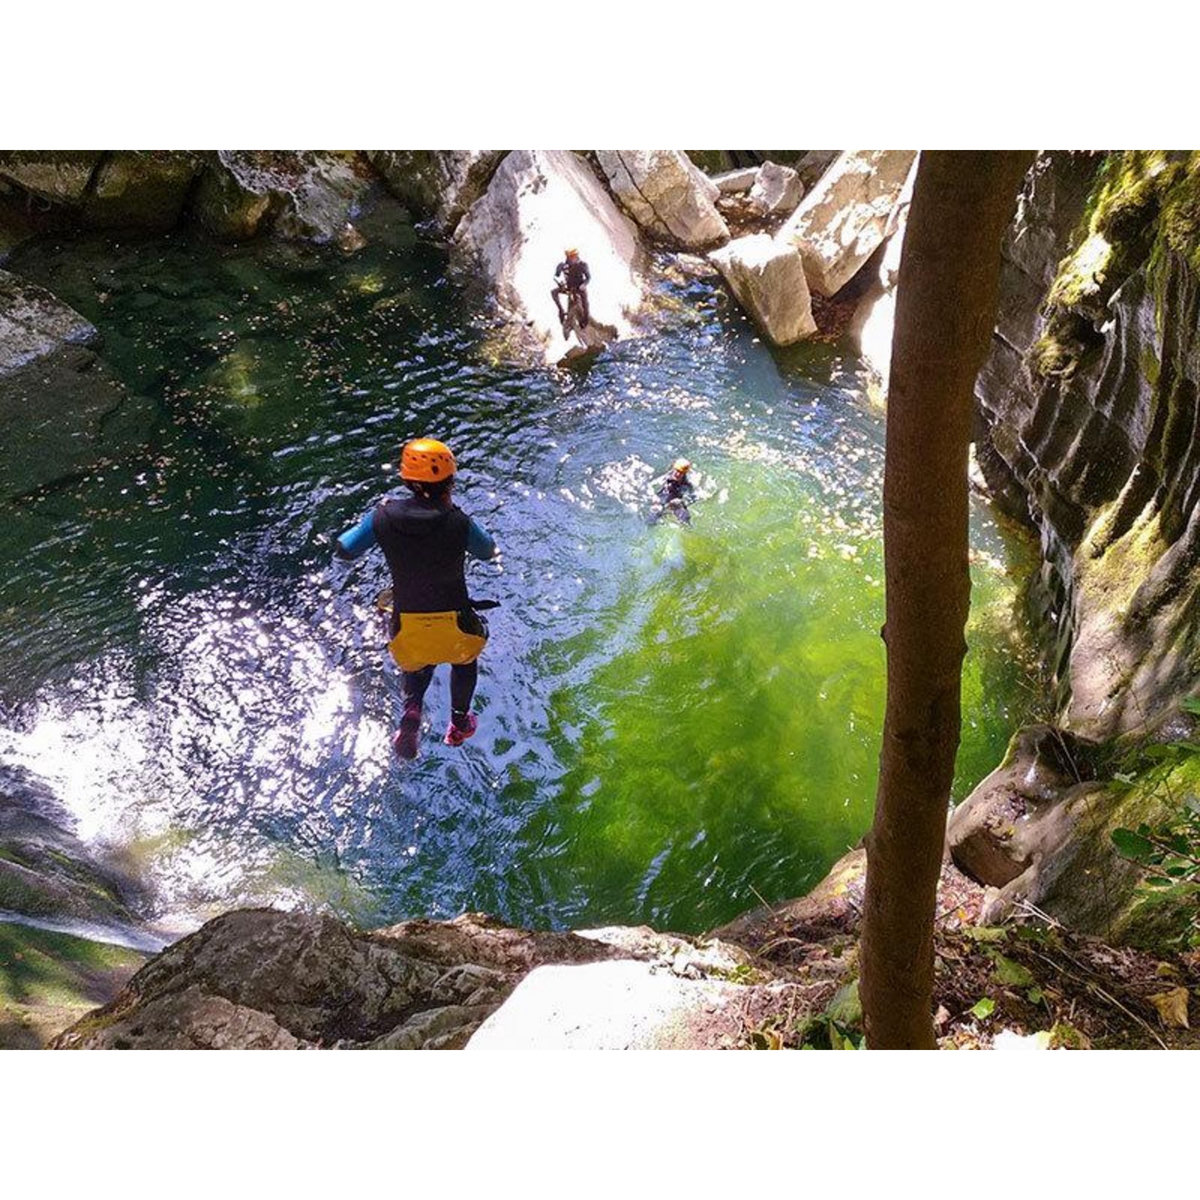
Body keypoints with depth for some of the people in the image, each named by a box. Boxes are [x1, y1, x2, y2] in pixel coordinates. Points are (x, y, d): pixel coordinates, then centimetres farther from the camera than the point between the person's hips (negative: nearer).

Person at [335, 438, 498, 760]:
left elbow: (345, 550, -2)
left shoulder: (384, 517, -15)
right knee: (465, 659, 33)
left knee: (417, 663, 35)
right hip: (454, 623, -2)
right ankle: (459, 725, 46)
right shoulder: (458, 522, -20)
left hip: (406, 624, 2)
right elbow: (488, 551, 0)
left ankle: (412, 709, 7)